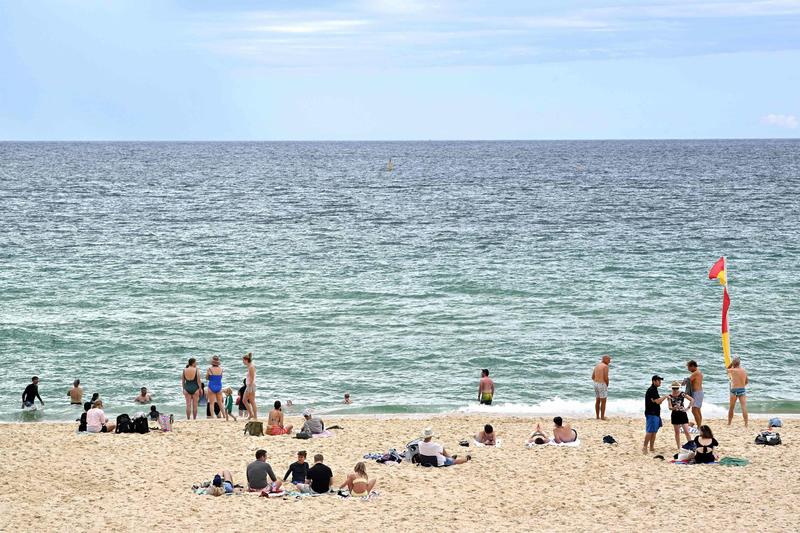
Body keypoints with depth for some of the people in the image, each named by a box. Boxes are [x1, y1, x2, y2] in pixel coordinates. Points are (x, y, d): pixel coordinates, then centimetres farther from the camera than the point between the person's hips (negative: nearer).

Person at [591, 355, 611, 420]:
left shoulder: (596, 366, 12)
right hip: (602, 385, -8)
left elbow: (593, 377, 13)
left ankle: (597, 416, 16)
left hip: (596, 384, 8)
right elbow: (606, 378, -19)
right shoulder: (605, 366, -13)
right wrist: (607, 385, 0)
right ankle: (602, 417, 0)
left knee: (597, 401, 14)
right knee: (603, 401, 0)